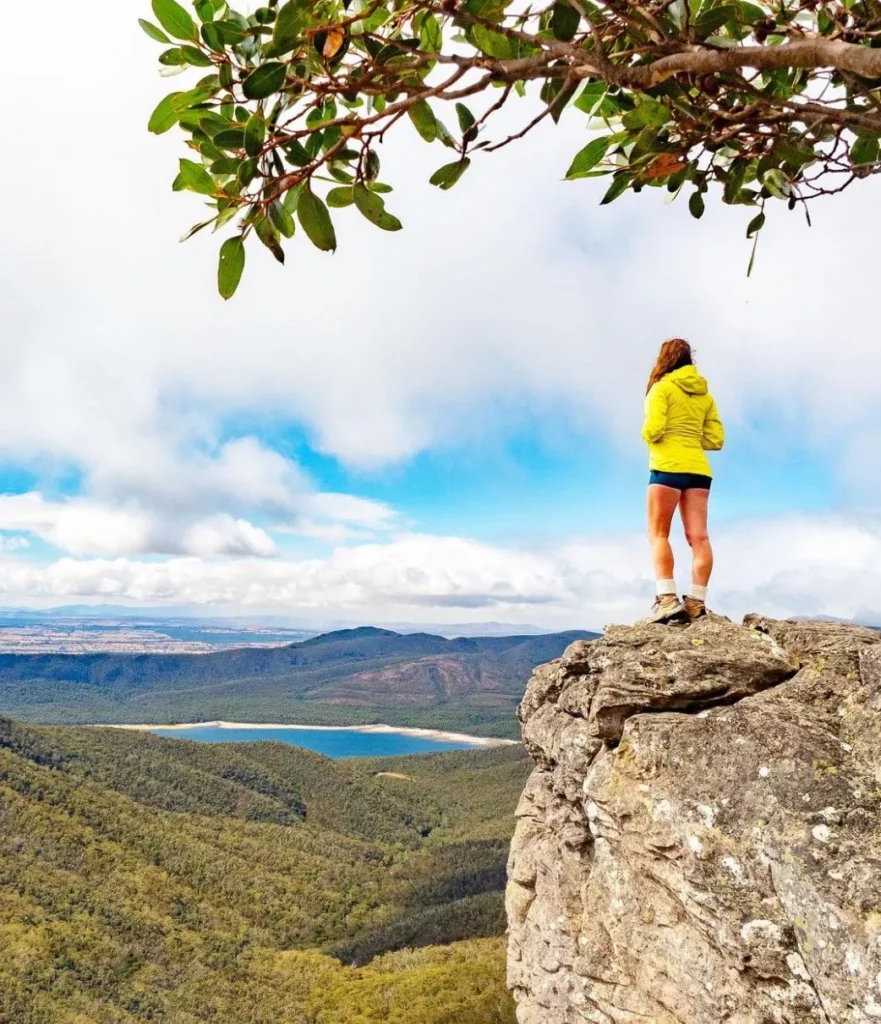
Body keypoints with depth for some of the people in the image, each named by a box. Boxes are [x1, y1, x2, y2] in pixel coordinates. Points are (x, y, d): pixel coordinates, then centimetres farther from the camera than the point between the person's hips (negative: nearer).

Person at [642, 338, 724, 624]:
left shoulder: (663, 386, -1)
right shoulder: (705, 393, 16)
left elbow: (653, 429, -13)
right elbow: (716, 439, 12)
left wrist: (648, 438, 8)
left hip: (668, 466, -6)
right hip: (699, 469, 6)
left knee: (658, 534, -3)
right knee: (698, 536, -1)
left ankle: (667, 598, -14)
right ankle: (697, 602, -6)